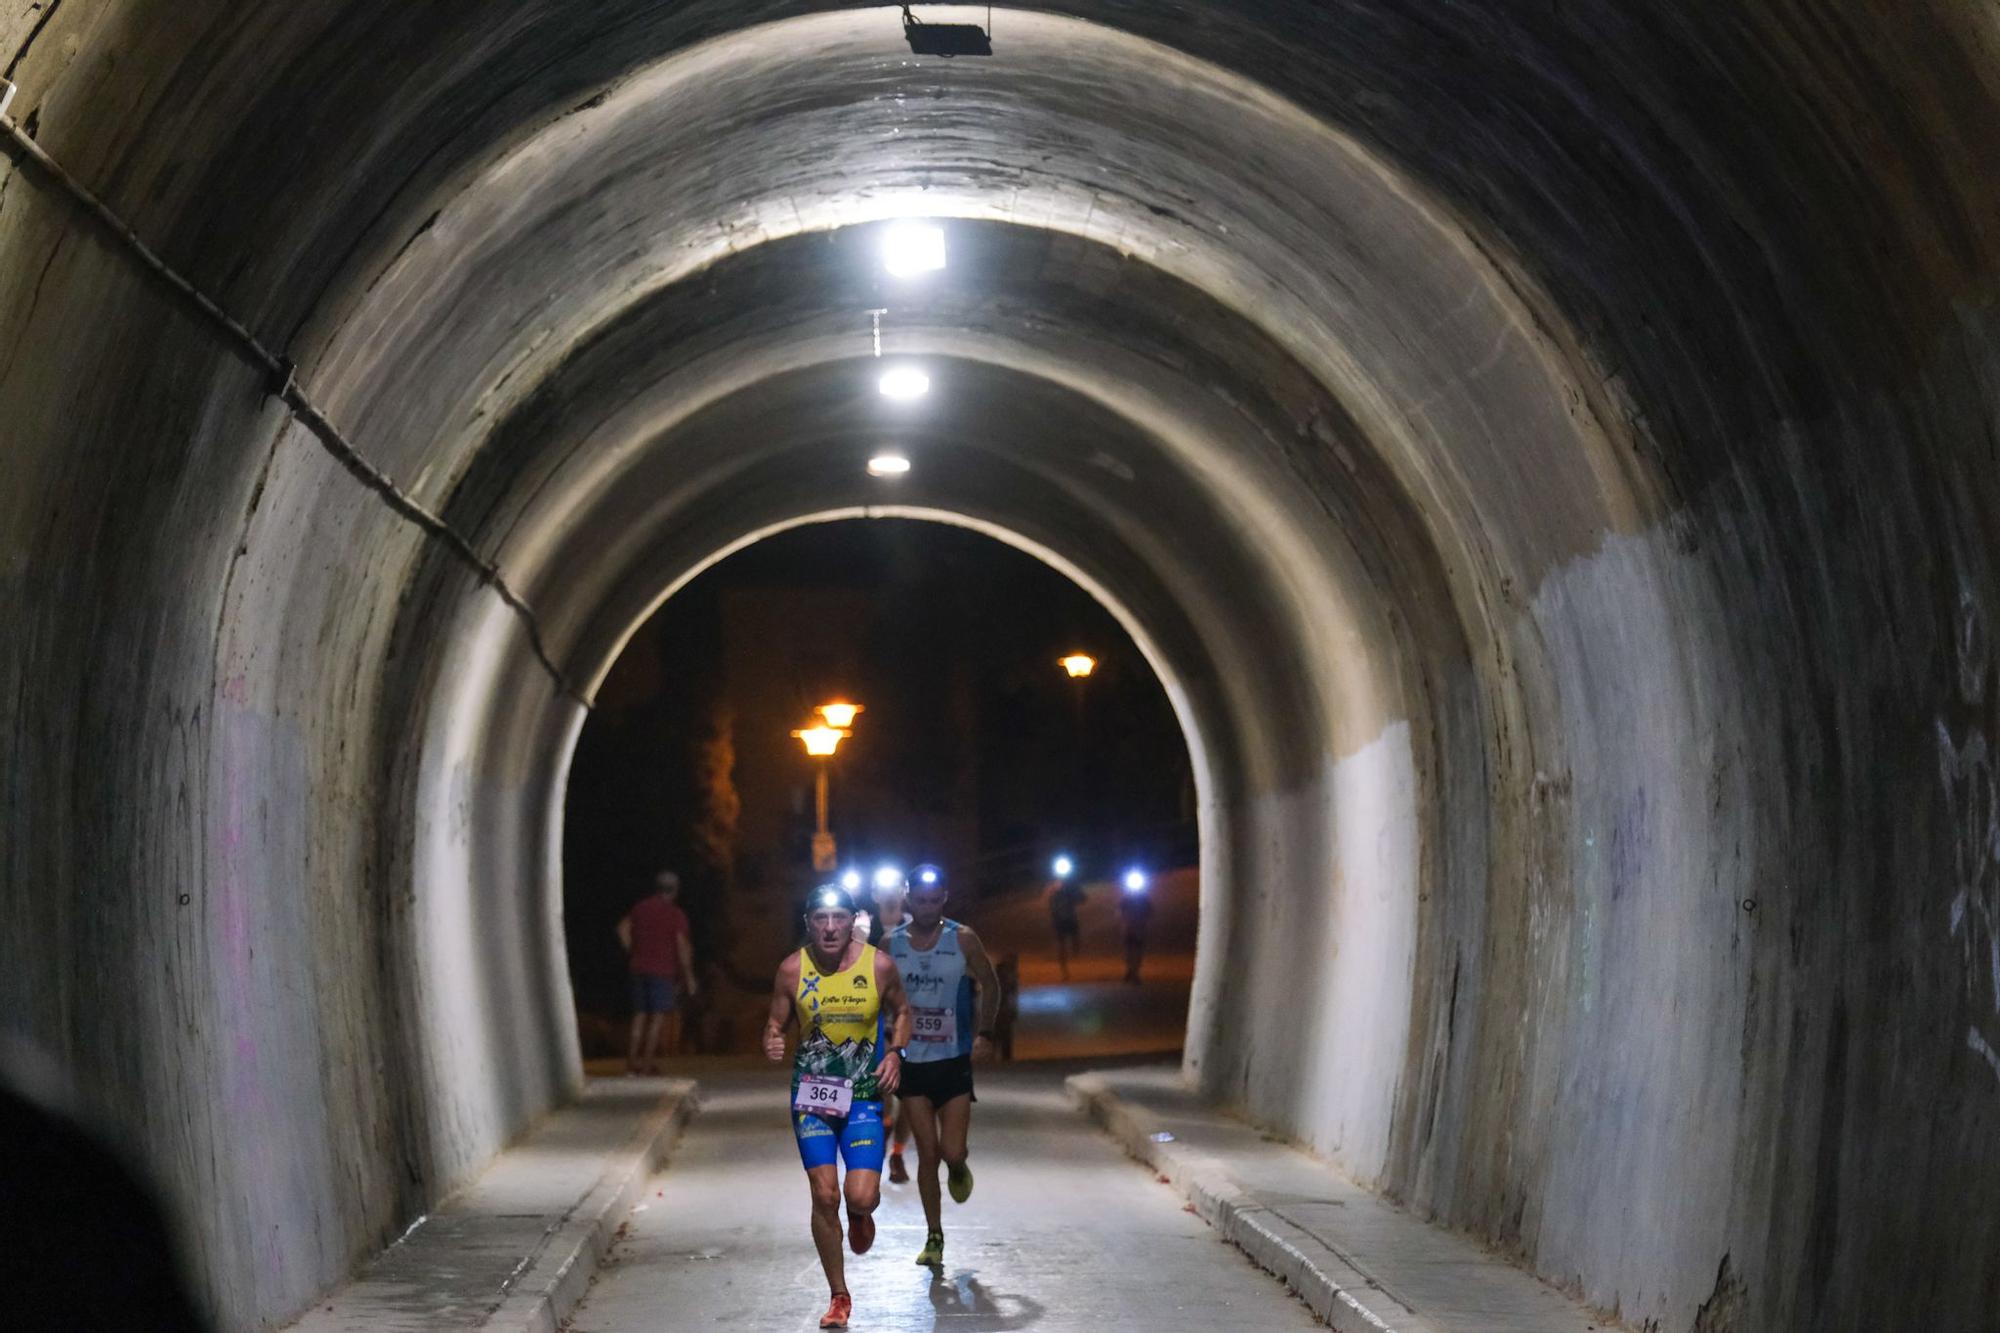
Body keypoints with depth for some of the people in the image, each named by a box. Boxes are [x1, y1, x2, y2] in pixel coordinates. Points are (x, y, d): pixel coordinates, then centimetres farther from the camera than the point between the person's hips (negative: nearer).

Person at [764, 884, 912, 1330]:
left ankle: (860, 1216, 29)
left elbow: (900, 1011, 10)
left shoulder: (878, 965, -8)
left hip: (863, 1094, 0)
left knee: (862, 1196, -12)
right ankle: (839, 1297, 13)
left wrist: (895, 1052, -7)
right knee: (824, 1196, -5)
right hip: (811, 1093, 0)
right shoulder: (793, 969, -7)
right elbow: (776, 1023, 3)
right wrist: (772, 1042, -20)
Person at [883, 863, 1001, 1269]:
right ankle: (934, 1237, 14)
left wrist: (984, 1032, -6)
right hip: (912, 1063, 2)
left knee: (952, 1151, -10)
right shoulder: (891, 943, 0)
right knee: (927, 1153, 2)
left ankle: (958, 1169, 28)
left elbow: (990, 984, 5)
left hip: (954, 1061, -2)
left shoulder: (962, 939, -5)